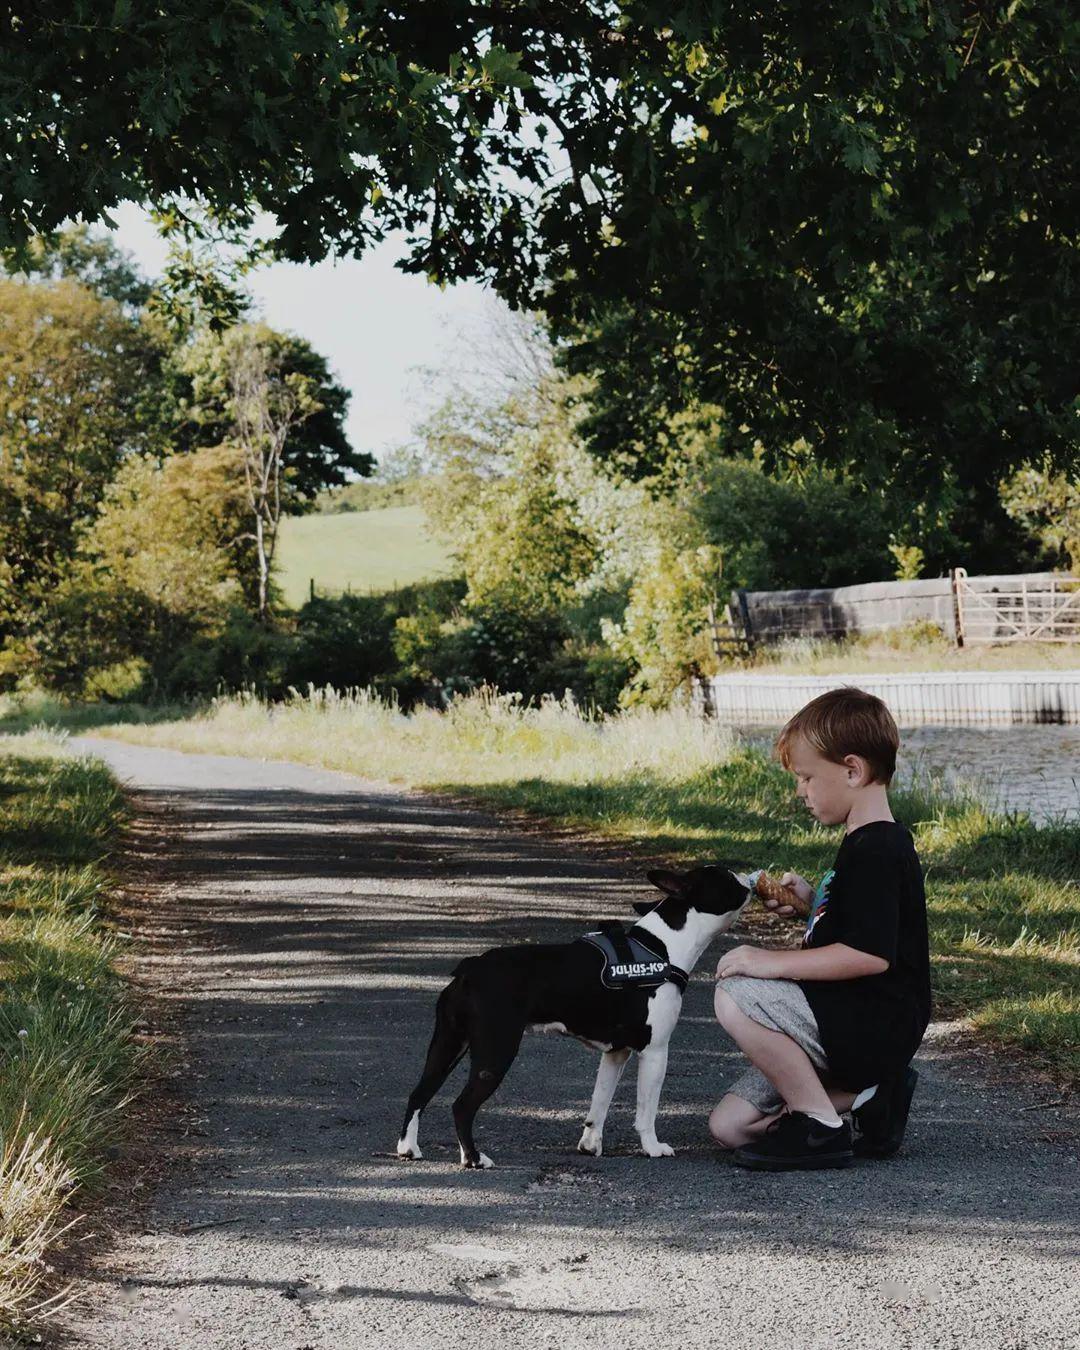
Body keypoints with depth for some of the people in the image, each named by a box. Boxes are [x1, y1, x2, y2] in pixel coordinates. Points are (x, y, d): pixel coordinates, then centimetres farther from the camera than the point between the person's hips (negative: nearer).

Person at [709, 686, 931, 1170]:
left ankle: (821, 1128, -14)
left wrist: (774, 963, -23)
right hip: (857, 1032, 10)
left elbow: (871, 954, -26)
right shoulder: (865, 844, 17)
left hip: (874, 1030, -10)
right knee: (729, 1126, 5)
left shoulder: (877, 850, -16)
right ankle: (872, 1091, 6)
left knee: (736, 997, -26)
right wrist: (812, 901, 13)